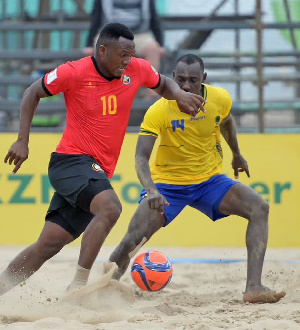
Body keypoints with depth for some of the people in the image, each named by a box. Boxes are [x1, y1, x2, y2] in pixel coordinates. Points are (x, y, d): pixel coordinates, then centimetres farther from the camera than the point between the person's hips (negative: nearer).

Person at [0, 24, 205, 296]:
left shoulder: (137, 70, 1)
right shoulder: (74, 73, -11)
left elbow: (163, 84, 22)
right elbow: (33, 93, 2)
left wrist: (179, 95, -1)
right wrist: (22, 141, -4)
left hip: (100, 170, 6)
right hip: (71, 159, -5)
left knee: (50, 244, 2)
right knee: (110, 207, -32)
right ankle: (79, 282, -29)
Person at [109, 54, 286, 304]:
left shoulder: (220, 99, -11)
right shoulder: (159, 111, -23)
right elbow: (141, 157, -29)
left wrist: (237, 155, 26)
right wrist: (151, 190, -47)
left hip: (210, 179, 3)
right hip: (167, 183, -3)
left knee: (259, 208, -18)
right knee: (133, 239, -20)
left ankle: (254, 288, -25)